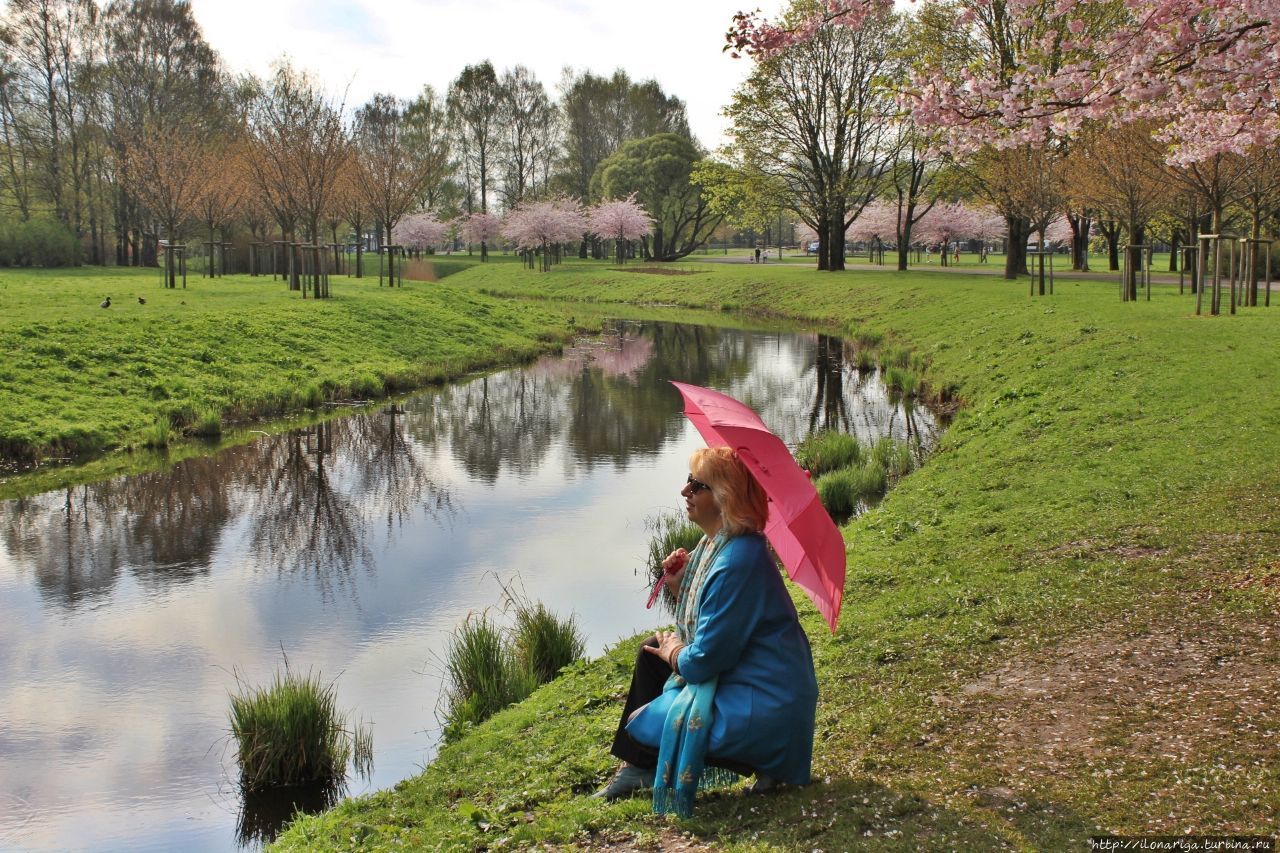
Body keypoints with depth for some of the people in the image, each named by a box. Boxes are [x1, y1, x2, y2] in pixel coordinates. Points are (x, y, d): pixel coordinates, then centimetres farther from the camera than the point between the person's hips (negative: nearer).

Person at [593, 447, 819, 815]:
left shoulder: (737, 563, -28)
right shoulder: (715, 543, 4)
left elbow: (705, 660, -24)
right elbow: (709, 627, 14)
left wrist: (674, 653, -3)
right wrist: (680, 587, -2)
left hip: (764, 707, -10)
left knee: (640, 726, -3)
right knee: (652, 650, 17)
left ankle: (760, 764, 3)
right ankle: (636, 769, 24)